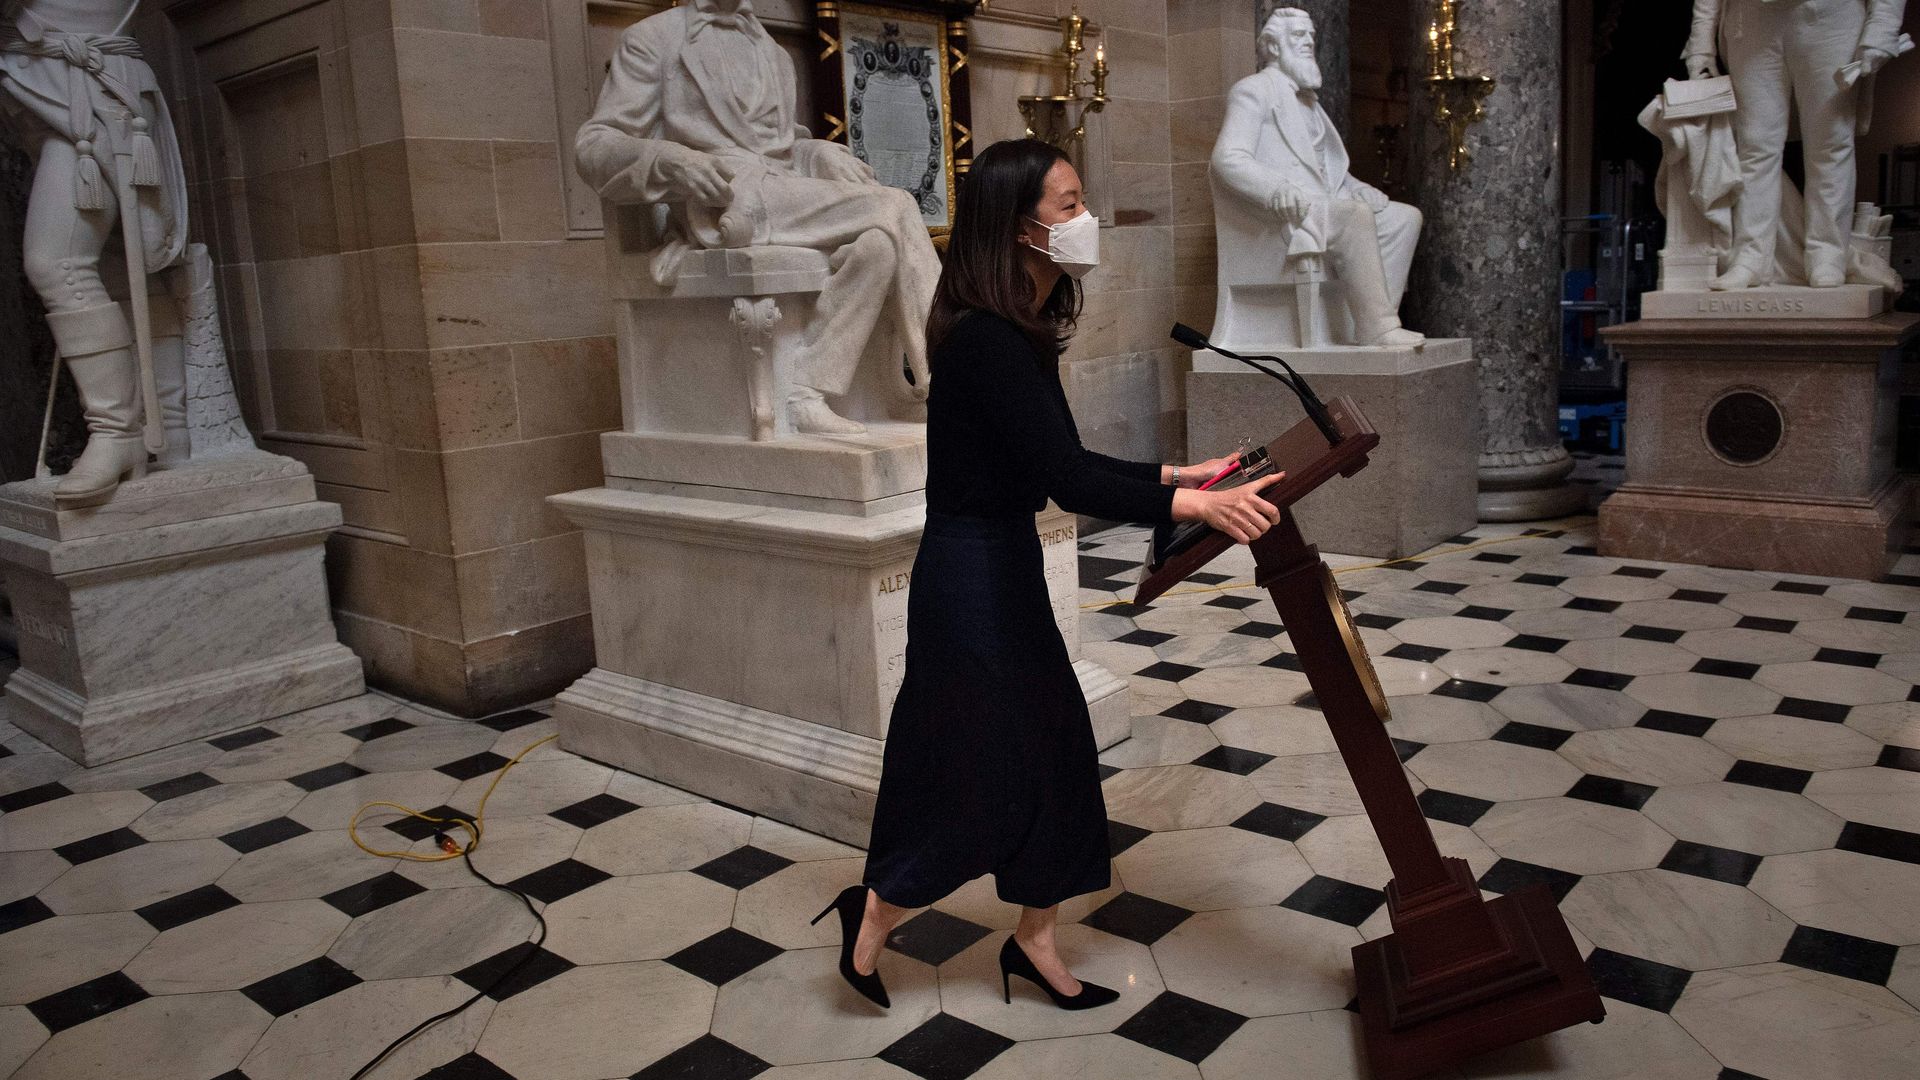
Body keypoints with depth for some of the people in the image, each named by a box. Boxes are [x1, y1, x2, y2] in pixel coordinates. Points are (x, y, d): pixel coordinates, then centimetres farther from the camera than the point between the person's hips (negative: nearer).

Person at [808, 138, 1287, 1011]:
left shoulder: (1019, 333, 8)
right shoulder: (985, 342, -22)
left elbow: (1067, 463, 14)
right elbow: (1067, 481, -29)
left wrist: (1180, 474, 9)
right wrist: (1197, 506, -37)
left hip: (1006, 567, 10)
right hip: (971, 575, -10)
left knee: (1052, 744, 15)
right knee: (984, 771, 3)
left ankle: (1035, 940, 31)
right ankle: (872, 913, 26)